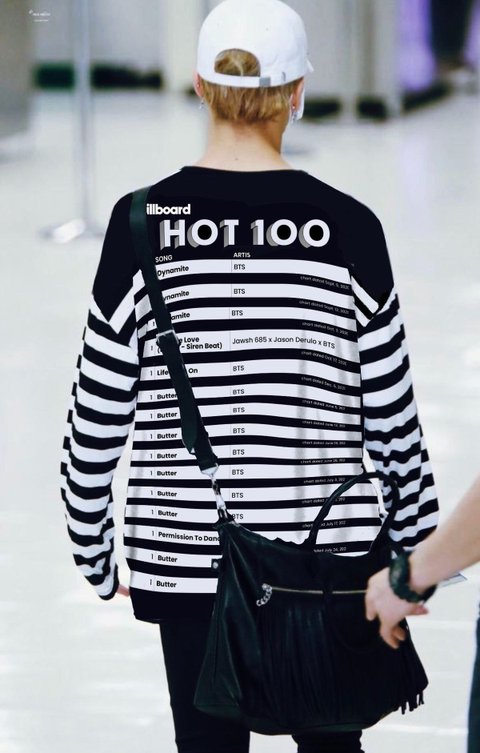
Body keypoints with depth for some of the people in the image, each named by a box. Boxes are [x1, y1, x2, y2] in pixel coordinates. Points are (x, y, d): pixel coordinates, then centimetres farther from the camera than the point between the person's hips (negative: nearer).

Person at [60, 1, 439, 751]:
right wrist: (418, 547, 10)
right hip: (327, 548, 0)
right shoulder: (345, 225, -8)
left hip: (186, 548, 0)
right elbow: (391, 413, -3)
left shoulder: (143, 222, -7)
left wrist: (91, 545, 10)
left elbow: (99, 409, -3)